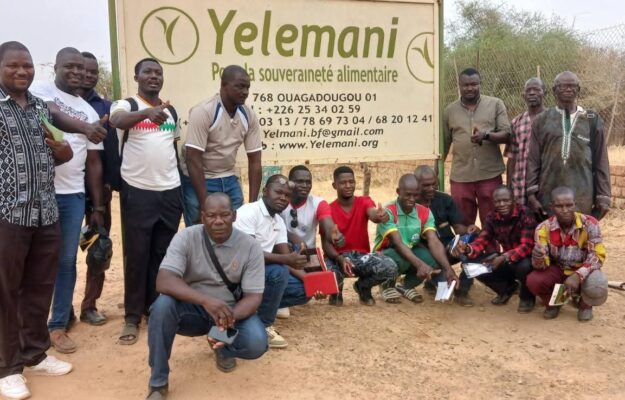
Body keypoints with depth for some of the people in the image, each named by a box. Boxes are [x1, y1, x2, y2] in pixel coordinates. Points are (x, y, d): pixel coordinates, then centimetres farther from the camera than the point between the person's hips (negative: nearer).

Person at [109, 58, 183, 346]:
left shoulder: (171, 111, 14)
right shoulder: (126, 105, -4)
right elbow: (118, 120, -29)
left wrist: (182, 186, 16)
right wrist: (148, 112, -49)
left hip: (170, 192, 5)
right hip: (138, 192, -5)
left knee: (163, 254, 11)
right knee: (136, 255, 1)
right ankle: (132, 316, 12)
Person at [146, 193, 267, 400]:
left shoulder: (250, 246, -12)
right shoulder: (186, 237, -15)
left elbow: (253, 297, -14)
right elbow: (164, 281, -28)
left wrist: (230, 317, -36)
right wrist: (205, 300, -43)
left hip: (232, 311, 0)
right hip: (192, 308, 0)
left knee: (256, 343, -29)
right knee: (163, 304, -33)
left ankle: (223, 348, 10)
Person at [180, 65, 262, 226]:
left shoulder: (249, 115, -4)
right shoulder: (203, 111, -19)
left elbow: (254, 161, 0)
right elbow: (193, 160, -22)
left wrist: (253, 203, -6)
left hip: (229, 180, 5)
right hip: (199, 181, -5)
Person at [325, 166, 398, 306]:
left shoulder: (364, 202, 0)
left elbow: (373, 215, -25)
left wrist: (380, 216, -51)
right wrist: (340, 259, -29)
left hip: (362, 255, 2)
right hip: (338, 257, -2)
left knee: (390, 267, -28)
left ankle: (363, 286, 7)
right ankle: (336, 291, 6)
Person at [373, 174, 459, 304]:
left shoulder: (425, 213, -8)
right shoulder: (388, 212, -22)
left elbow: (434, 241, -20)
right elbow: (398, 243, -34)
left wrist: (448, 269, -36)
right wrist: (419, 264, -50)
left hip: (412, 254, 4)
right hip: (386, 255, -4)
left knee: (435, 258, -26)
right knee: (400, 258, -39)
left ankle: (407, 286, 3)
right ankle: (388, 285, -3)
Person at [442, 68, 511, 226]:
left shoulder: (495, 104, 5)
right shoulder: (450, 110, 10)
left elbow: (506, 134, -1)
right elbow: (444, 143, 13)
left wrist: (486, 135, -20)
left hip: (490, 174, -1)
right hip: (460, 176, 1)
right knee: (463, 224, 7)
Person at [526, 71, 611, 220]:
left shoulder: (592, 120, 7)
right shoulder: (542, 121, 7)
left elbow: (601, 162, 6)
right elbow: (533, 160, 4)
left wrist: (603, 197, 2)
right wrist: (531, 193, -3)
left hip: (582, 195, 0)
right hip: (548, 194, 0)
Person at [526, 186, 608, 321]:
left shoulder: (589, 224, -20)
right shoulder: (544, 228, -16)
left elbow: (597, 256, -19)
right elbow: (543, 265, -17)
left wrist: (578, 276, -36)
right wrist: (538, 258, -44)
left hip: (582, 271, -1)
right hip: (557, 270, 1)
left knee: (596, 285, -35)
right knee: (533, 281, -28)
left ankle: (585, 305, 5)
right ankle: (552, 303, 8)